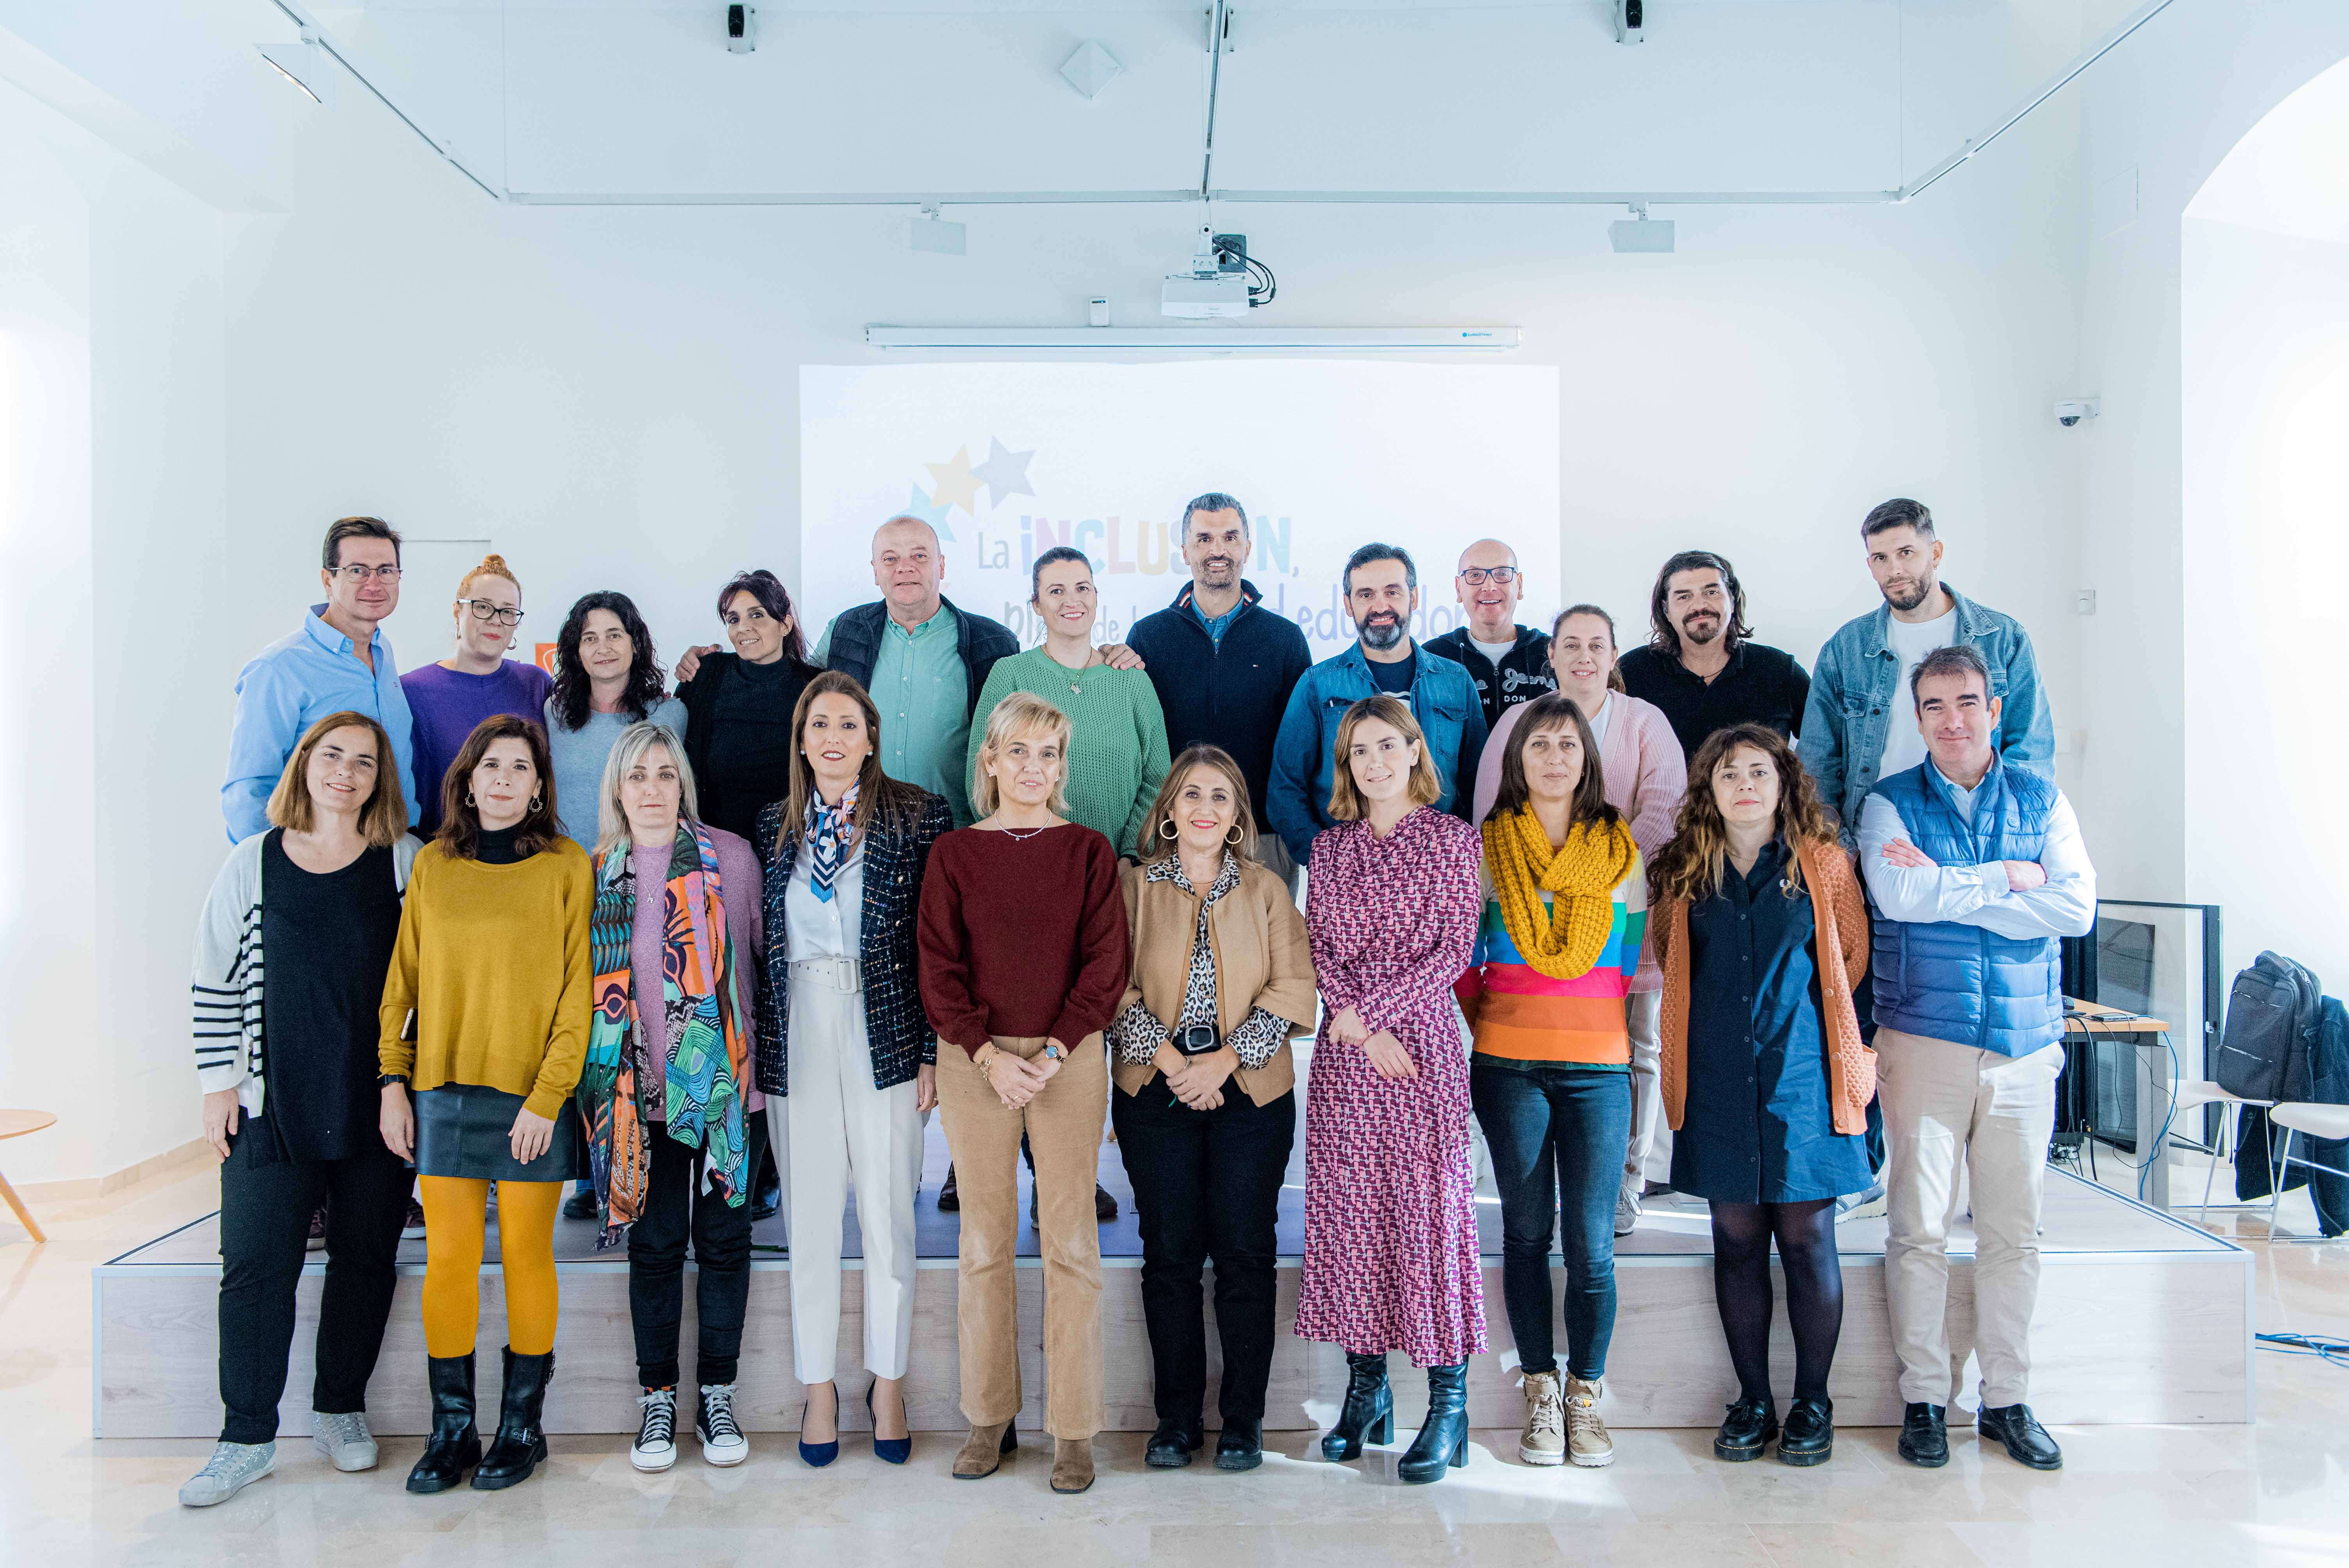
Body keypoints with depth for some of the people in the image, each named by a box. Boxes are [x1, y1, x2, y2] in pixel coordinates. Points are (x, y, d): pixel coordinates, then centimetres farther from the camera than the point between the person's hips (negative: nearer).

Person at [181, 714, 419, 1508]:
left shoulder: (408, 862, 2)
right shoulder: (252, 863, 4)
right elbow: (215, 981, 6)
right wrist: (219, 1082, 2)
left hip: (379, 1100, 0)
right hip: (272, 1103, 0)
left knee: (365, 1258, 9)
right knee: (255, 1266, -1)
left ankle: (340, 1409, 26)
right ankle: (247, 1438, 12)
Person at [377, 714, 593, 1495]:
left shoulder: (567, 868, -3)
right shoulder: (431, 865, 7)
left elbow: (576, 992, -6)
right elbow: (403, 981, 10)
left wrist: (547, 1097, -11)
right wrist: (394, 1082, 4)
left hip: (532, 1096, -3)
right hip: (443, 1090, 3)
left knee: (526, 1256, 6)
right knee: (448, 1258, 6)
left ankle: (522, 1425, 19)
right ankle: (451, 1430, 18)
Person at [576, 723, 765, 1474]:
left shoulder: (730, 857, -1)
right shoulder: (595, 875, 4)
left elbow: (767, 954, 5)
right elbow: (585, 986, 11)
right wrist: (598, 1083, 6)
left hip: (727, 1082, -1)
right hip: (644, 1092, 1)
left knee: (724, 1237, 7)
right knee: (655, 1243, 8)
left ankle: (717, 1391, 21)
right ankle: (657, 1396, 21)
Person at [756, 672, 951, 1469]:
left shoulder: (919, 816, -2)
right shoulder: (775, 827, 8)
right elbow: (761, 948, 10)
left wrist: (934, 1051, -7)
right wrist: (753, 1053, 6)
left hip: (885, 1040, -2)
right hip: (798, 1044, 3)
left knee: (889, 1220, 6)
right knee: (811, 1222, 9)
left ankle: (888, 1384, 23)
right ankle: (819, 1387, 25)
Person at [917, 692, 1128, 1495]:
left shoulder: (1088, 851, 4)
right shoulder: (953, 854, 4)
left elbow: (1105, 964, -1)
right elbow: (939, 970, 0)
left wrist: (1052, 1052, -12)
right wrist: (990, 1055, -12)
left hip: (1069, 1058, 0)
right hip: (974, 1061, 1)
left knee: (1070, 1241, 1)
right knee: (984, 1240, 7)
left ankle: (1073, 1429, 11)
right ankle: (991, 1419, 20)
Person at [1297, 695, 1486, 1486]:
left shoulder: (1452, 839, 2)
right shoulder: (1329, 848, 12)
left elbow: (1454, 949, -5)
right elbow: (1321, 950, 6)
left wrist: (1369, 1011, -11)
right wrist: (1365, 1033, -8)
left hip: (1423, 1041, -4)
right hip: (1343, 1051, 4)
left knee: (1429, 1207, -3)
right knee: (1346, 1210, 5)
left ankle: (1449, 1401, 6)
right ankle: (1365, 1386, 18)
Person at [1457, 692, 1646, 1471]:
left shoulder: (1621, 851, 7)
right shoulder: (1487, 848, 4)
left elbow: (1637, 962, 13)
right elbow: (1466, 960, 8)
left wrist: (1635, 1053, 9)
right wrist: (1492, 1027, 4)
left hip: (1598, 1065, 0)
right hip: (1510, 1065, 0)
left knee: (1591, 1243, -1)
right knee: (1527, 1233, 6)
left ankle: (1586, 1394, 16)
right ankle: (1541, 1394, 19)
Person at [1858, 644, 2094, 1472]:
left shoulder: (2042, 800, 9)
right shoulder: (1891, 803, 3)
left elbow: (2076, 908, -6)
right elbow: (1897, 895, -16)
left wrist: (1946, 887, -10)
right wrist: (2007, 878, -9)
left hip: (2023, 1043, 2)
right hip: (1923, 1039, -2)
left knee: (2014, 1230, 8)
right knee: (1919, 1226, 1)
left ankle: (2007, 1398, 20)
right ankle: (1924, 1398, 13)